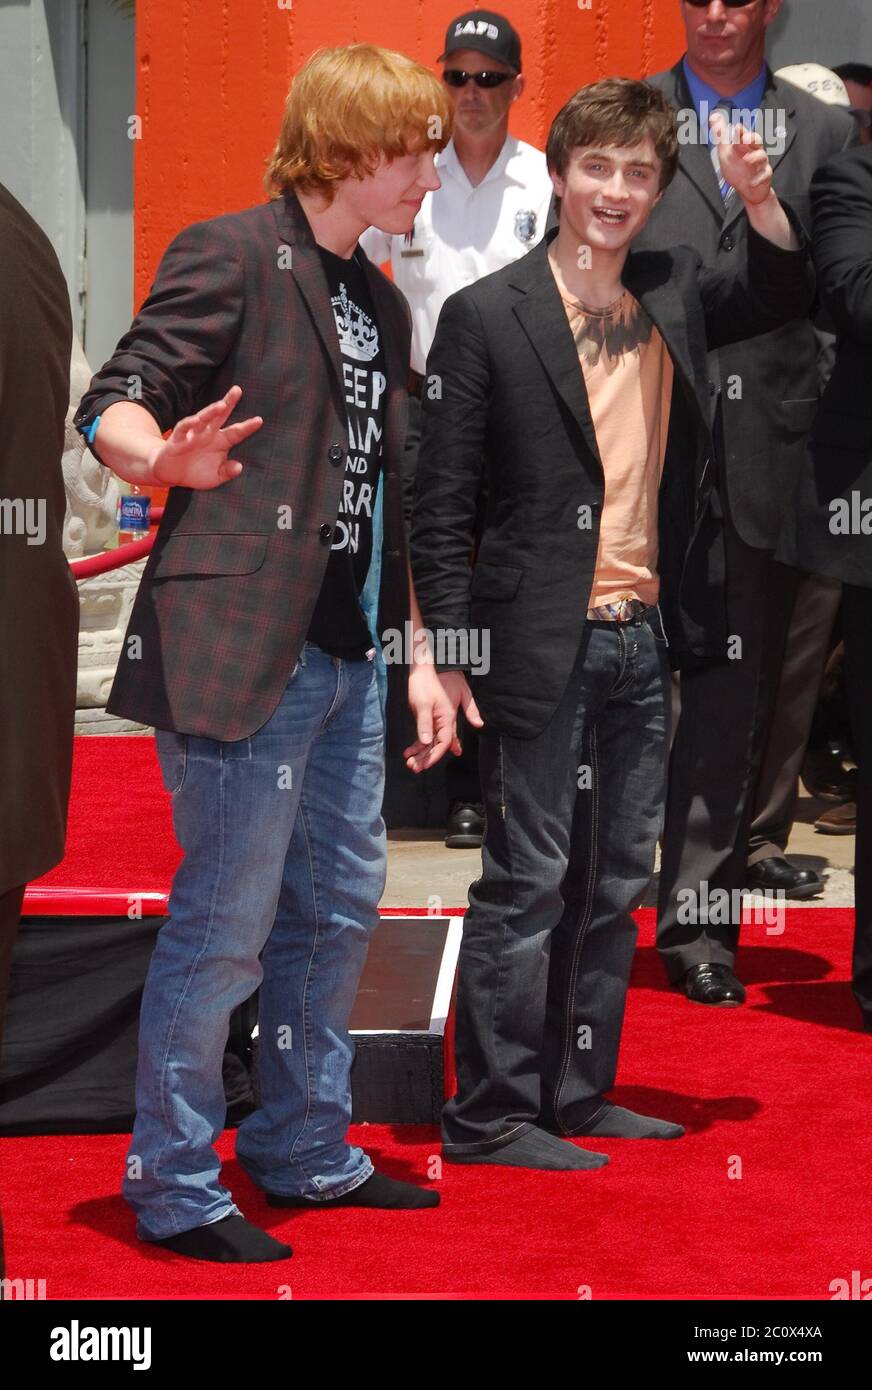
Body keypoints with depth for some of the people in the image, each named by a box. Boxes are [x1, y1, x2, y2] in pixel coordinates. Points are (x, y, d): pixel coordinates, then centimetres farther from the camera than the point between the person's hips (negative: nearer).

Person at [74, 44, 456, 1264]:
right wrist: (167, 457, -37)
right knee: (223, 924, -4)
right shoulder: (231, 257, -7)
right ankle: (173, 1188, 8)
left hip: (346, 658, 9)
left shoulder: (379, 305, 19)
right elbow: (112, 406, -14)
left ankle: (304, 1151, 29)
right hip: (240, 647, -9)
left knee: (340, 909, 15)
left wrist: (415, 653, 19)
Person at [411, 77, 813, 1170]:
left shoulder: (676, 295, 10)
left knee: (615, 883, 12)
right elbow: (441, 500, -6)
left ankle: (578, 1094, 23)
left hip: (646, 639, 6)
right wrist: (449, 654, -10)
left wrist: (760, 203, -7)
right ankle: (489, 1115, 5)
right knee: (527, 884, -3)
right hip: (543, 644, -6)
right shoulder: (487, 314, -6)